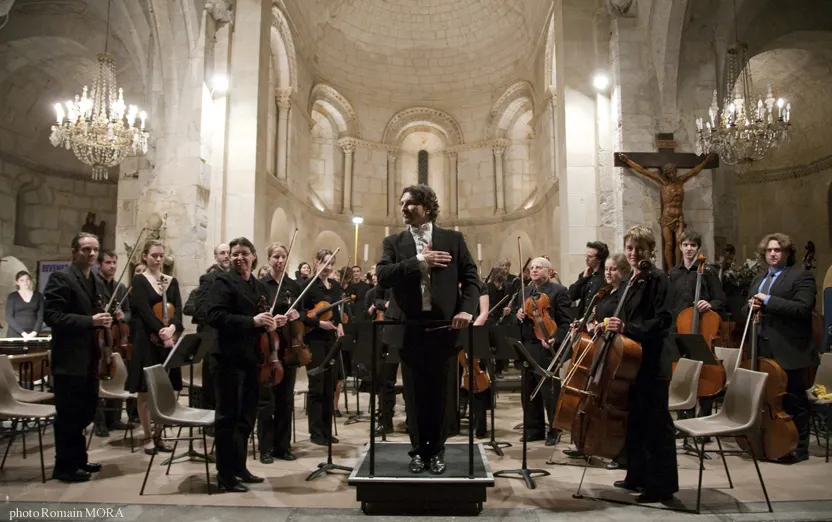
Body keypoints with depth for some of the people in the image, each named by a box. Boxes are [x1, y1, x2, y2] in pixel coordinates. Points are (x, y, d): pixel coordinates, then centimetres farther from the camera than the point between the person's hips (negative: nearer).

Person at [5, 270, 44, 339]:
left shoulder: (38, 296, 9)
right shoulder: (12, 296, 6)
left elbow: (40, 317, 4)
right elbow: (9, 318, -2)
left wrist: (34, 332, -11)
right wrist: (23, 333, -12)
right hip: (15, 334, -1)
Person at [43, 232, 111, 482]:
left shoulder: (96, 283, 15)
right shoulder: (61, 278, -11)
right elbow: (52, 316, -20)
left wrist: (105, 320, 4)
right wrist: (90, 321, -24)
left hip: (89, 358, 8)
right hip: (69, 359, -8)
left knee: (85, 411, 16)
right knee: (68, 414, 2)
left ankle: (78, 459, 30)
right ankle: (65, 465, 15)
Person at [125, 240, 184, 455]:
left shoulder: (172, 281, 10)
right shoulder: (139, 280, -2)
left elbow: (178, 309, -1)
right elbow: (145, 311, -13)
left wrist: (172, 327, -20)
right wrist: (161, 331, -24)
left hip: (168, 339, 4)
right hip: (147, 340, -4)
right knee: (145, 390, 2)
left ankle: (158, 435, 18)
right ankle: (148, 438, 12)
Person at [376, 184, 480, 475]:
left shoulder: (453, 239, 5)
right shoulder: (393, 242, 7)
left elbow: (471, 278, 2)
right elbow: (382, 277, -9)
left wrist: (467, 309, -14)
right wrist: (419, 260, -17)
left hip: (444, 326, -1)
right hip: (409, 328, 1)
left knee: (439, 392, 9)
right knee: (414, 393, 11)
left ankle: (436, 451, 24)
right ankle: (418, 450, 25)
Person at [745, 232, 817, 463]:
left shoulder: (801, 276, -5)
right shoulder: (758, 279, 18)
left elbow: (803, 308, -19)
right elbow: (747, 311, 20)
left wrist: (768, 301, -20)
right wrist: (751, 306, -2)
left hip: (790, 351, -7)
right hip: (763, 349, 7)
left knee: (793, 401, 3)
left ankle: (799, 447, 14)